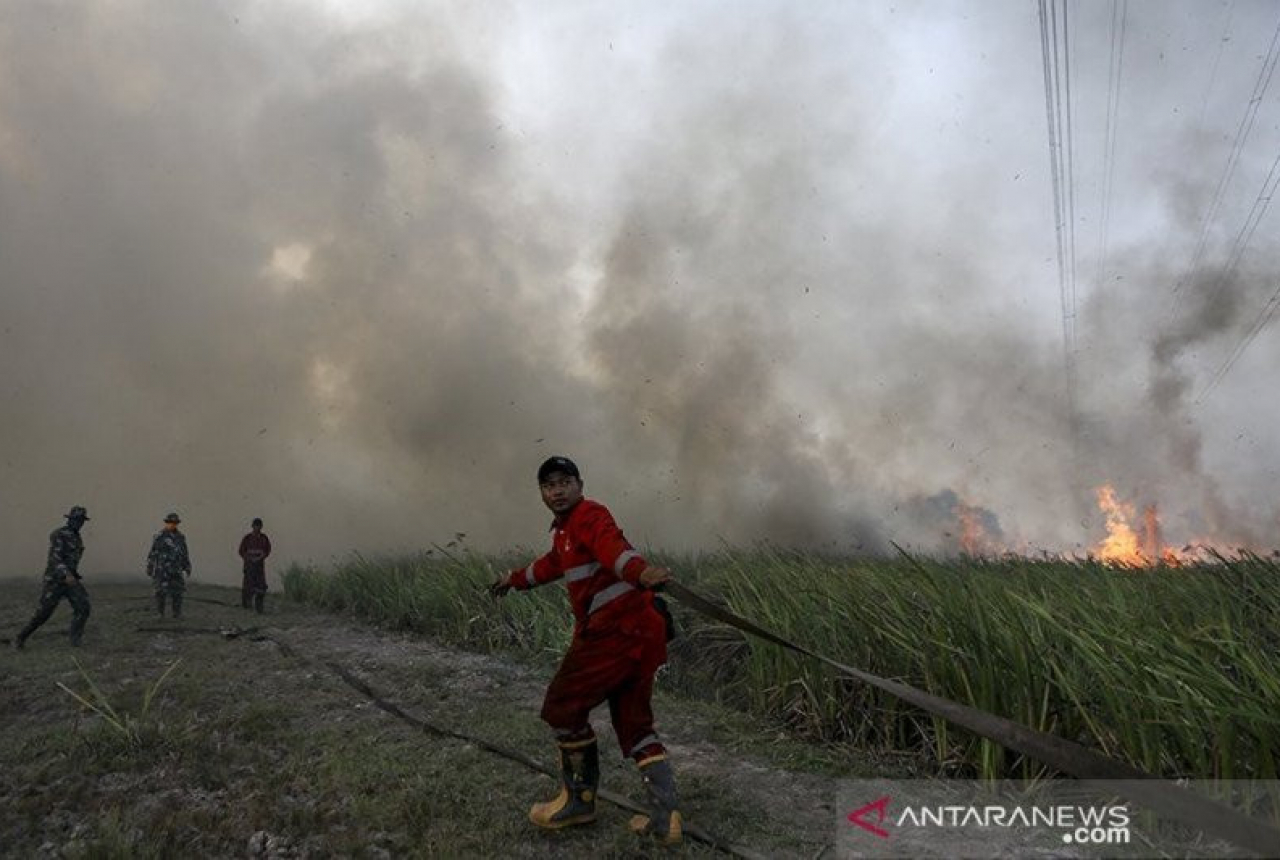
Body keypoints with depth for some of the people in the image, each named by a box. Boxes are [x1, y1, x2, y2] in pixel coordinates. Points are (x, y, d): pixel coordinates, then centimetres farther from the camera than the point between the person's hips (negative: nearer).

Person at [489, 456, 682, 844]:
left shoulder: (589, 516, -8)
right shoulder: (565, 529, 21)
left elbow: (613, 548, -30)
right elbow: (553, 564, 42)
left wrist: (640, 572, -51)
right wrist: (515, 579, 58)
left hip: (615, 631, -10)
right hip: (637, 632, 10)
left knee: (563, 706, 4)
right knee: (633, 721, 12)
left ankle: (579, 800, 18)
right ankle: (665, 815, 9)